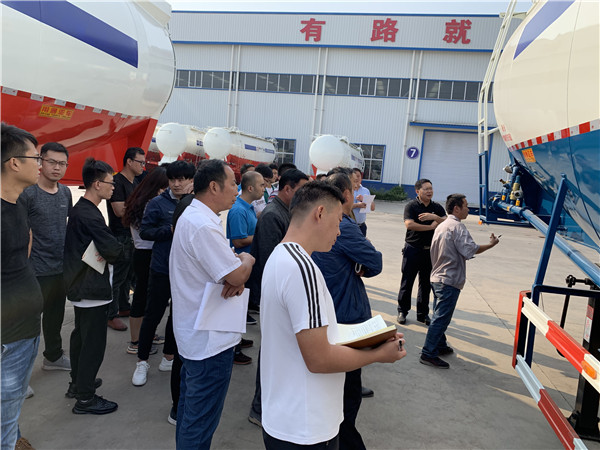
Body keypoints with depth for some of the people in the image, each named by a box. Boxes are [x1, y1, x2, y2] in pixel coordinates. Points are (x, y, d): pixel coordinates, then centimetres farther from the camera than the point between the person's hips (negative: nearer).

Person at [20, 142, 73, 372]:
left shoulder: (65, 192, 6)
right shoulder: (27, 193, -14)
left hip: (61, 267, 7)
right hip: (37, 271, -7)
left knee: (56, 314, 20)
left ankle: (53, 356, 38)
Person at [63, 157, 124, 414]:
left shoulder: (80, 210, 10)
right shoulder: (89, 215, -23)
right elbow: (114, 251, -24)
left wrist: (108, 252, -7)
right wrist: (126, 248, -5)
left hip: (81, 285, 11)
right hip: (93, 289, -11)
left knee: (81, 336, 22)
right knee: (93, 342, 0)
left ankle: (78, 383, 39)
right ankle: (85, 398, 11)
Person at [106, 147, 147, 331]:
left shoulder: (134, 182, 15)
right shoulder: (118, 182, -14)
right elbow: (120, 211, -21)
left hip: (132, 235, 9)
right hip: (120, 236, -9)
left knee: (128, 274, 17)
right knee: (117, 277, -2)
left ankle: (124, 307, 31)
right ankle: (111, 315, 8)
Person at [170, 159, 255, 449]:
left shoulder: (192, 216, 9)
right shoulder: (203, 227, -26)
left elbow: (226, 265, 10)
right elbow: (238, 275, -26)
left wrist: (237, 270, -12)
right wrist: (247, 260, -5)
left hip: (192, 334, 11)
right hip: (210, 340, -11)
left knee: (189, 407, 26)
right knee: (201, 423, 5)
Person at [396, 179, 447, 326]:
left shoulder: (437, 207, 8)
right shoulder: (411, 206, -6)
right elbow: (409, 225, -20)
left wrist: (435, 217, -21)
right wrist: (431, 226, -13)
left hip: (430, 250, 4)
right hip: (413, 249, -4)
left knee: (426, 283, 11)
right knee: (407, 281, 2)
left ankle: (423, 313, 22)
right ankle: (402, 311, 15)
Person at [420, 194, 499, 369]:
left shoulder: (441, 226, 15)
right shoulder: (457, 226, -15)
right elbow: (470, 250, -22)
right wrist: (491, 244, -8)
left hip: (437, 277, 10)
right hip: (449, 280, -10)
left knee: (440, 315, 19)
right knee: (441, 318, -6)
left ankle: (440, 346, 32)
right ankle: (428, 353, -2)